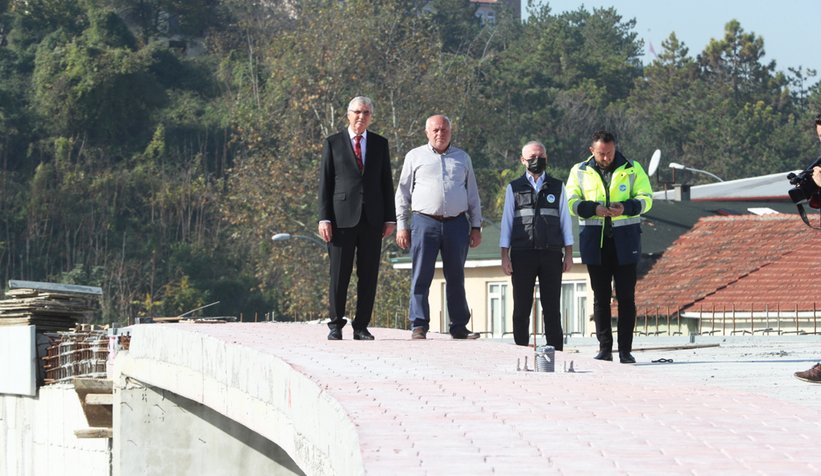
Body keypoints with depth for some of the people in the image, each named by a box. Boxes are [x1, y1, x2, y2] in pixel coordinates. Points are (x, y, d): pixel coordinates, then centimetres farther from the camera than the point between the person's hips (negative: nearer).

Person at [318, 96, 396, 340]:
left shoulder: (380, 144, 12)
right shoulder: (333, 144, 6)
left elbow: (387, 182, 13)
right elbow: (325, 183, 3)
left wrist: (390, 218, 6)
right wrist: (324, 218, -5)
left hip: (372, 219, 2)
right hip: (342, 217, -2)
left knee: (369, 276, 2)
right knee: (339, 274, -2)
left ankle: (361, 326, 8)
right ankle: (336, 325, 6)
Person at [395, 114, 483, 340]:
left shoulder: (462, 158, 16)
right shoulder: (415, 157, 10)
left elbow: (473, 195, 18)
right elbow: (403, 194, 9)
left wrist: (476, 227, 11)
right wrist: (401, 226, 2)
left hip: (457, 224, 2)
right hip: (425, 222, -2)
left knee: (456, 278, 5)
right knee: (421, 277, -5)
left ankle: (459, 327, 10)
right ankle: (419, 326, -3)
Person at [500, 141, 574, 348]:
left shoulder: (557, 187, 13)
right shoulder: (514, 188, 11)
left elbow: (565, 220, 12)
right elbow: (507, 222, 9)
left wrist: (568, 253, 5)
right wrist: (505, 255, 1)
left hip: (551, 254, 0)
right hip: (522, 255, 0)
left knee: (551, 308, -1)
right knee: (521, 308, 0)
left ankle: (555, 352, 0)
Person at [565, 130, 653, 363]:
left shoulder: (632, 169, 5)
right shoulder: (579, 172, 7)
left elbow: (645, 198, 2)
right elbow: (572, 202, 1)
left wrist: (626, 208, -18)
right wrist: (594, 209, -19)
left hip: (625, 242, -1)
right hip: (595, 243, 1)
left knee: (626, 296, -2)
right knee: (600, 297, 4)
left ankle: (625, 350, 2)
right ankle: (604, 348, 9)